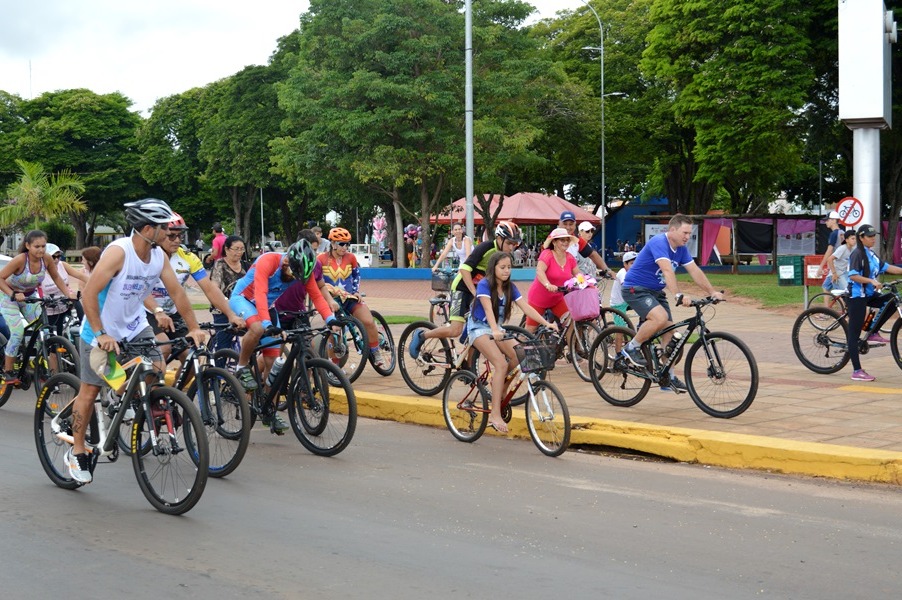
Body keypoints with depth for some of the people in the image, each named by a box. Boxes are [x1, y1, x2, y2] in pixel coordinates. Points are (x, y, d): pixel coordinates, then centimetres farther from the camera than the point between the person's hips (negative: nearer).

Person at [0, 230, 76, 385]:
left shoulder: (46, 259, -18)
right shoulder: (20, 259, -31)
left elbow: (56, 278, -3)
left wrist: (68, 293, -17)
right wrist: (14, 295, -40)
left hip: (29, 297, 5)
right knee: (18, 333, -16)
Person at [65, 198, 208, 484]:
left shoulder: (158, 255, -7)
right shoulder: (118, 251, -27)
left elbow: (177, 292, 0)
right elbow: (89, 294, -30)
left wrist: (194, 328, -6)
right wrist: (100, 335, -33)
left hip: (134, 325, 6)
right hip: (101, 331, -6)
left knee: (157, 371, -14)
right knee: (90, 391, 2)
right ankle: (77, 452, 17)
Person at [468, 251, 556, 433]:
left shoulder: (510, 287, 1)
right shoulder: (484, 285, -16)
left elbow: (526, 307, -8)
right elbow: (488, 309, -31)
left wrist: (546, 323, -22)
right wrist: (495, 331, -48)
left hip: (497, 329, 6)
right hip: (479, 328, -6)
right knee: (501, 363, -26)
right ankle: (495, 415, -27)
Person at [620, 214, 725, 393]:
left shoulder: (681, 249, 3)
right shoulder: (659, 243, -25)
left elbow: (695, 271, 2)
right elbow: (667, 270, -37)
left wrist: (712, 292, -7)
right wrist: (678, 295, -47)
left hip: (656, 291, 9)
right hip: (636, 289, -9)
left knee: (669, 333, 2)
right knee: (660, 317, -32)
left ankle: (669, 378, 10)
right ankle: (631, 348, -12)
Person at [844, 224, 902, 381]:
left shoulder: (871, 254, 13)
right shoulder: (858, 254, -13)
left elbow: (885, 267, 11)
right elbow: (853, 276, -21)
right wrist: (872, 281, -30)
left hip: (869, 295, 9)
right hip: (857, 296, -9)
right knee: (854, 333, -7)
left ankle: (873, 333, 6)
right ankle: (857, 371, -7)